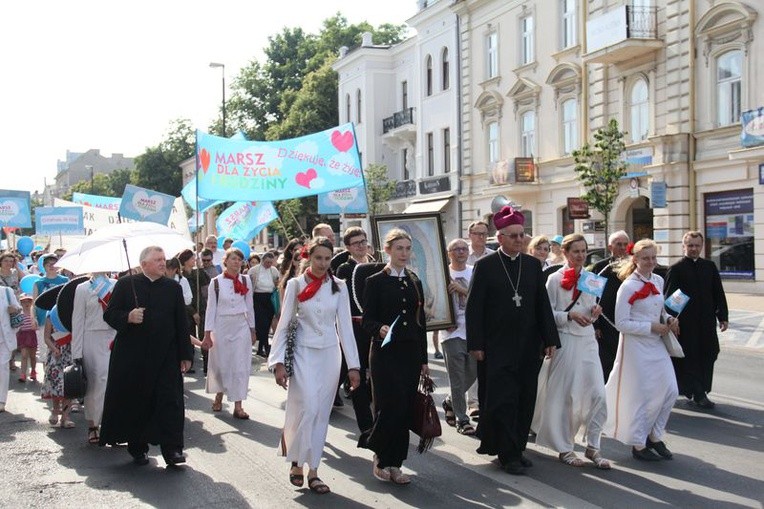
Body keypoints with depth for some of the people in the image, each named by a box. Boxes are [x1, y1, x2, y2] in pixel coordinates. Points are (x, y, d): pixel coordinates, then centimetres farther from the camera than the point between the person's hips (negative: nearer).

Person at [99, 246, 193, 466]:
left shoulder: (173, 287, 8)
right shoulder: (125, 284, 2)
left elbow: (181, 323, 9)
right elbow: (109, 314, 2)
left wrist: (185, 354, 5)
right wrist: (128, 317, -19)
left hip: (165, 356, 1)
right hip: (132, 356, -1)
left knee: (169, 401, -5)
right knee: (135, 403, 7)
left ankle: (172, 449, -1)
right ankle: (137, 448, 21)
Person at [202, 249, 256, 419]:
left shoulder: (245, 281, 1)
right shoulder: (216, 282, -4)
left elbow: (249, 306, 7)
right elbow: (211, 308, -2)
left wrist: (252, 330, 9)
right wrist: (207, 334, -5)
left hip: (241, 327, 1)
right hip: (221, 327, -1)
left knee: (240, 366, -2)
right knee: (221, 363, 9)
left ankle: (238, 406, 1)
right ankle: (219, 395, 34)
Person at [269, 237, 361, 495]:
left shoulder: (339, 286, 2)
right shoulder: (296, 284, -3)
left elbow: (345, 326, 2)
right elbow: (284, 325, -2)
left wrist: (353, 365, -2)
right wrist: (279, 362, -8)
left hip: (330, 354, 2)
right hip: (303, 353, -2)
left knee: (321, 413, 6)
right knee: (307, 408, -11)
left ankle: (313, 470, 15)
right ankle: (296, 462, 11)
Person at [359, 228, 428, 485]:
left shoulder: (415, 282, 12)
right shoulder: (375, 282, -2)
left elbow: (421, 321, 14)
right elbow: (367, 321, -5)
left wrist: (424, 358, 12)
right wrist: (380, 329, -27)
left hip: (411, 354, 5)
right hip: (385, 354, -5)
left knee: (405, 410, 5)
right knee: (390, 406, -9)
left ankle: (394, 463, 16)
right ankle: (381, 458, 12)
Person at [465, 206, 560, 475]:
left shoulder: (533, 264, 8)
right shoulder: (485, 265, -3)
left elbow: (543, 304, 9)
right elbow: (474, 308, -4)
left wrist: (550, 339, 4)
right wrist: (476, 344, -9)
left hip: (529, 346, 4)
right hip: (498, 347, -4)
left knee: (525, 401, 8)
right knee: (504, 400, -3)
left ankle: (517, 448, 21)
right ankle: (508, 455, 5)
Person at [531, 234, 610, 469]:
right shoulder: (555, 279, -4)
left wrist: (595, 312, -2)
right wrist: (570, 315, -19)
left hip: (587, 340, 5)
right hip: (565, 341, -5)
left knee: (598, 394, -1)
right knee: (563, 395, 3)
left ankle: (593, 446, 12)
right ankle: (564, 448, 17)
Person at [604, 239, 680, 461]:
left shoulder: (658, 281, 7)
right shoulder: (628, 287, -14)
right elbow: (621, 323, -15)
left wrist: (669, 319, 0)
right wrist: (652, 327, -17)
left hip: (657, 344, 7)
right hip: (636, 345, -7)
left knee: (670, 391, 5)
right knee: (640, 395, 0)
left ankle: (655, 436, 24)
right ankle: (638, 444, 15)